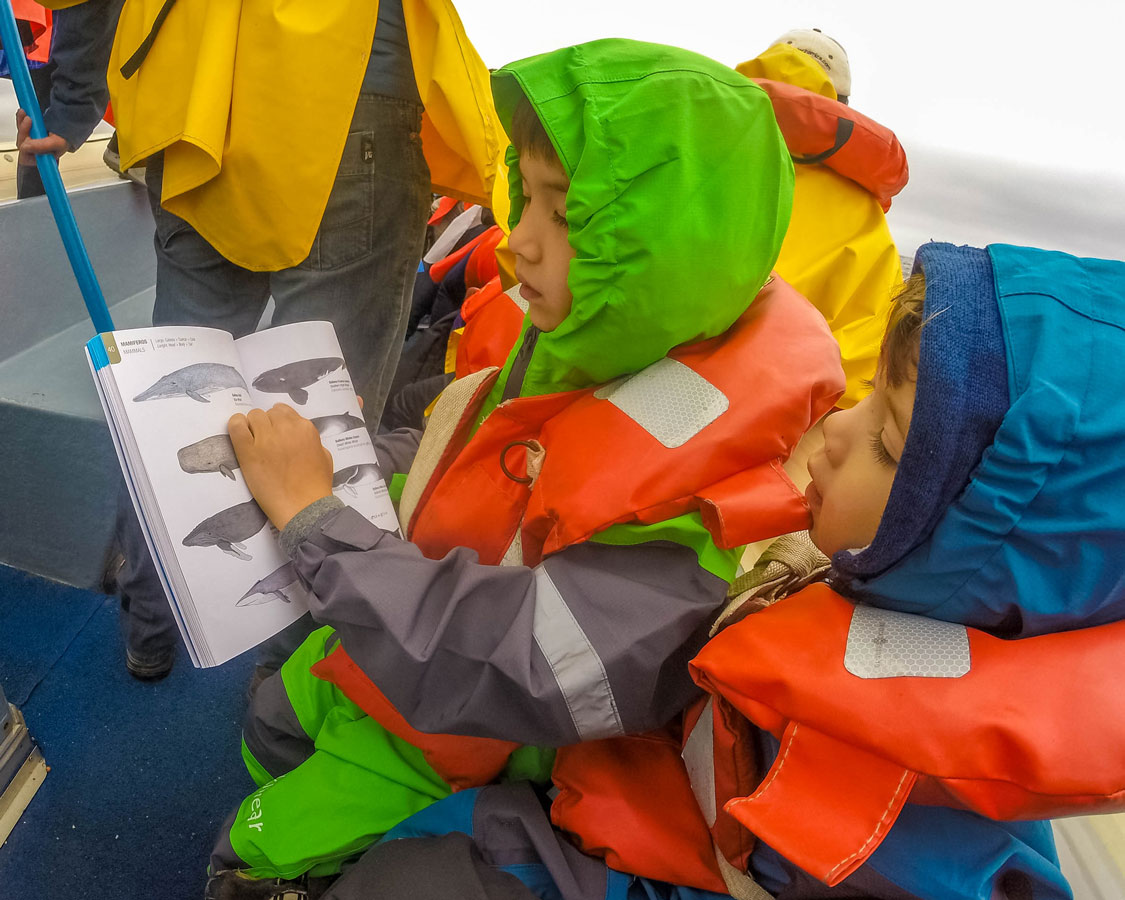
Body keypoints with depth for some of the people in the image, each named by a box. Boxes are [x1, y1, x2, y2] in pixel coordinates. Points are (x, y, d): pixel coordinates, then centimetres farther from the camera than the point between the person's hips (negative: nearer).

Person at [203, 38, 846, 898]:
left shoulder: (716, 469, -38)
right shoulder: (607, 332, -14)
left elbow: (523, 672, -39)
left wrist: (310, 510, -31)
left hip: (480, 732, -6)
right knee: (274, 720, 27)